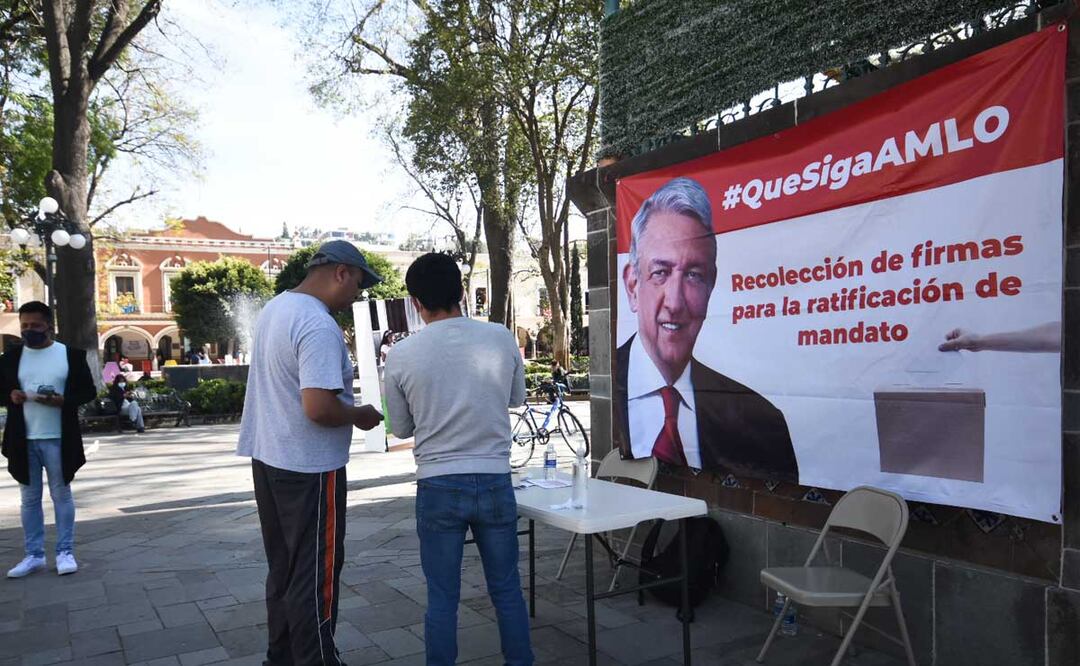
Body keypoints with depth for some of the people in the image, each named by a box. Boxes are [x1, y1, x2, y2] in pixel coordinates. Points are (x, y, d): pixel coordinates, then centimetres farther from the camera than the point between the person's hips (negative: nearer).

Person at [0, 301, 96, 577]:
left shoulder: (71, 354, -1)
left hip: (58, 438, -3)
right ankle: (34, 555, 18)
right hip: (23, 439, 3)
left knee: (61, 495, 6)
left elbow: (88, 391, 0)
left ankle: (65, 552, 13)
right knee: (29, 498, 10)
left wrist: (63, 400, -18)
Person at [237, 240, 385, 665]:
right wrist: (359, 416, -11)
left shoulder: (275, 308, 8)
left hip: (269, 457, 10)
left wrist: (341, 386, 16)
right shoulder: (319, 326, -23)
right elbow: (318, 408, -29)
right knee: (315, 573, 3)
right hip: (308, 468, -10)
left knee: (284, 567, 19)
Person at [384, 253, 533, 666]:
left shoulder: (401, 356, -8)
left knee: (442, 597, 11)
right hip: (495, 482, 1)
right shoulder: (502, 338, -6)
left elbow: (401, 428, 6)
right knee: (507, 589, 16)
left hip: (438, 487, -1)